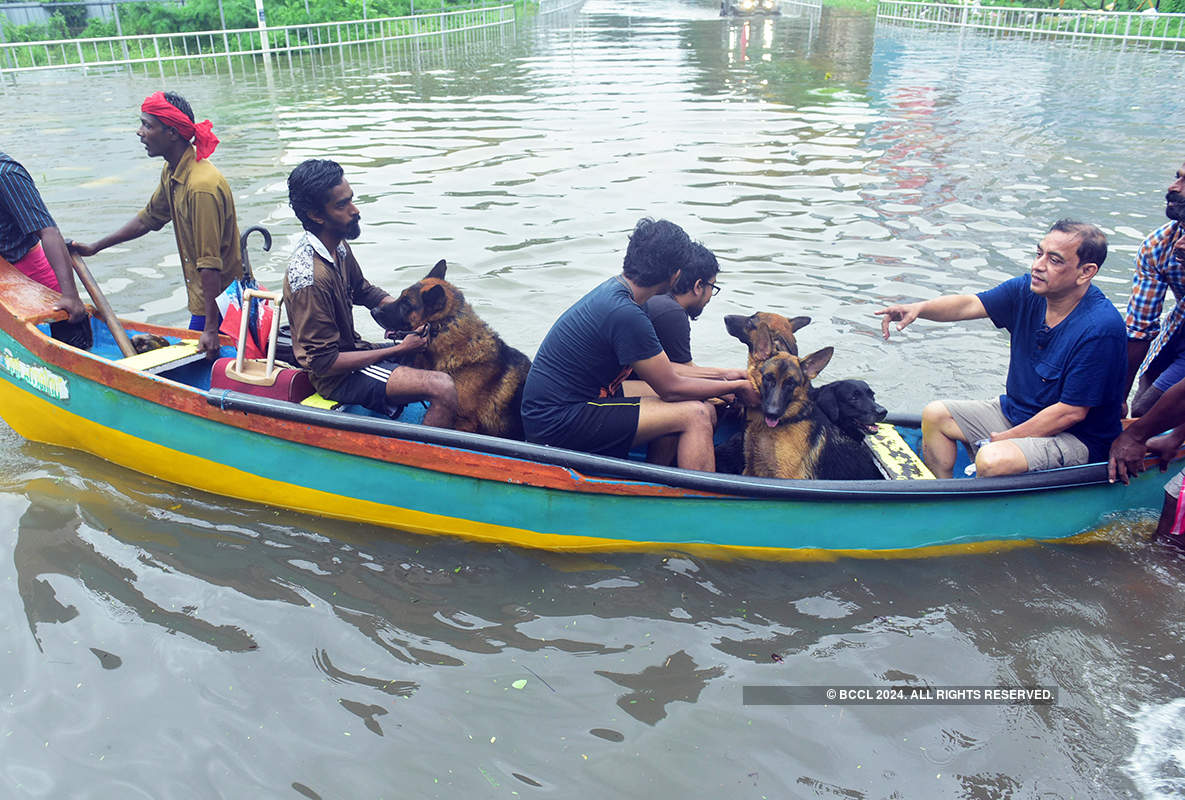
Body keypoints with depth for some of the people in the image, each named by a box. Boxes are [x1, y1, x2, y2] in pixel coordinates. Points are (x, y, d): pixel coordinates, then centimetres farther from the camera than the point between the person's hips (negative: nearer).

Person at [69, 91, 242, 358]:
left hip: (218, 303, -10)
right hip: (202, 296, 10)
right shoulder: (171, 173, 5)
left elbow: (210, 263, -29)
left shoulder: (202, 186, -26)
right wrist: (94, 248, 25)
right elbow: (148, 218, 22)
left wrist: (211, 329, -30)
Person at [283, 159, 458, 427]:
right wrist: (398, 350, -20)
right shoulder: (310, 277, -28)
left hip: (351, 349, 10)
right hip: (336, 377, -10)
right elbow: (325, 363, -24)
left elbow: (363, 291, 19)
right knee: (442, 388, -25)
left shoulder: (338, 246, 0)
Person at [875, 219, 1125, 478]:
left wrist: (1002, 439, -18)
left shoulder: (1101, 328, -27)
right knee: (934, 415, 5)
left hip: (1075, 438, -8)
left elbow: (1071, 412, -24)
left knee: (992, 460, -32)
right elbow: (970, 304, -4)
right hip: (1016, 411, 8)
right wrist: (919, 308, -26)